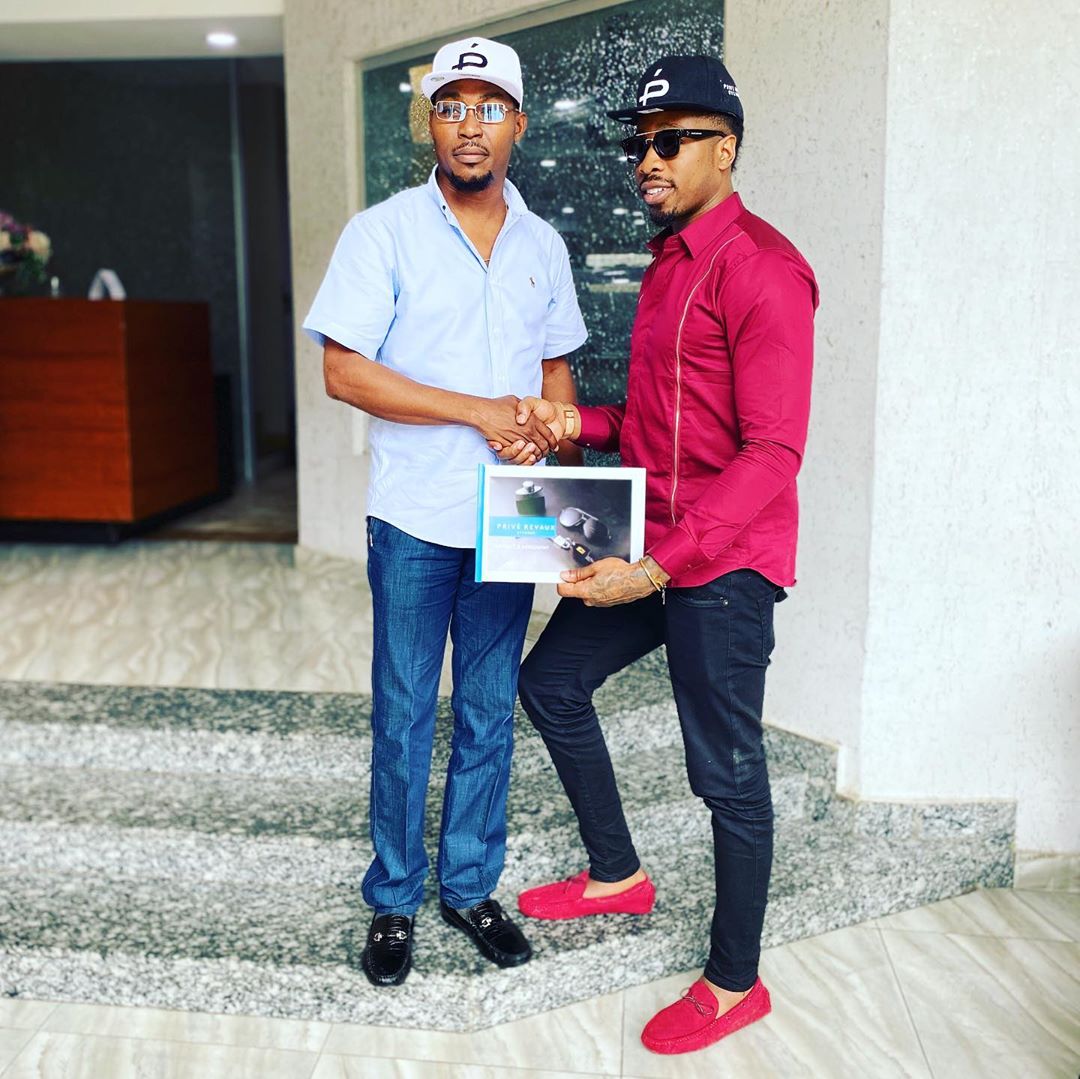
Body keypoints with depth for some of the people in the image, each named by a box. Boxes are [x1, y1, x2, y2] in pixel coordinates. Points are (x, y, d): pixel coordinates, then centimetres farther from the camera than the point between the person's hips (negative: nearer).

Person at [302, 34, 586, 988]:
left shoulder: (541, 245, 9)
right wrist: (478, 411, -16)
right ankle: (395, 900, 23)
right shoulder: (385, 233, -4)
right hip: (416, 519, -3)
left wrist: (548, 432, -4)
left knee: (490, 713, 12)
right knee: (404, 717, 6)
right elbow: (344, 372, -11)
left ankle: (471, 885, 28)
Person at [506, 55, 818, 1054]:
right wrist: (581, 422, 3)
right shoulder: (668, 262, 14)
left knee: (726, 771, 2)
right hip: (647, 546, 10)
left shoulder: (760, 268, -16)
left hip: (723, 564, -10)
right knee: (550, 682, 18)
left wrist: (659, 564, -27)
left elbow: (772, 451, -22)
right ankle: (617, 876, 36)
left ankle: (734, 984, 22)